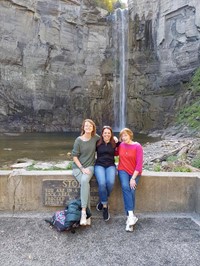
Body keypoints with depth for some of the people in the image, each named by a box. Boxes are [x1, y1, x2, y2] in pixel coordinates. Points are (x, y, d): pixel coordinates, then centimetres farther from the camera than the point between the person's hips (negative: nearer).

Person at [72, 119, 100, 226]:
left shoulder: (96, 137, 1)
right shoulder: (78, 140, -6)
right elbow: (75, 157, -5)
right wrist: (82, 168, -13)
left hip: (90, 166, 1)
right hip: (77, 167, -1)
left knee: (84, 181, -31)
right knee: (85, 184, -28)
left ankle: (83, 211, -26)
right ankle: (88, 214, -20)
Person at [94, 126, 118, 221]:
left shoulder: (114, 143, 9)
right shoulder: (97, 143, 6)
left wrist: (118, 141, 4)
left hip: (110, 166, 1)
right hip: (99, 165, -1)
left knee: (110, 182, -28)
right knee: (102, 183, -29)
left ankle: (103, 201, 1)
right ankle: (105, 206, -7)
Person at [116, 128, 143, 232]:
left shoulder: (137, 146, -8)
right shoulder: (121, 145, 3)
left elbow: (139, 164, -11)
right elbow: (115, 153, 23)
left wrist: (133, 178, -17)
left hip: (135, 173, -1)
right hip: (123, 171, 2)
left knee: (132, 190, -20)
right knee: (125, 187, -25)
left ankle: (129, 217, -9)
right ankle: (131, 215, -27)